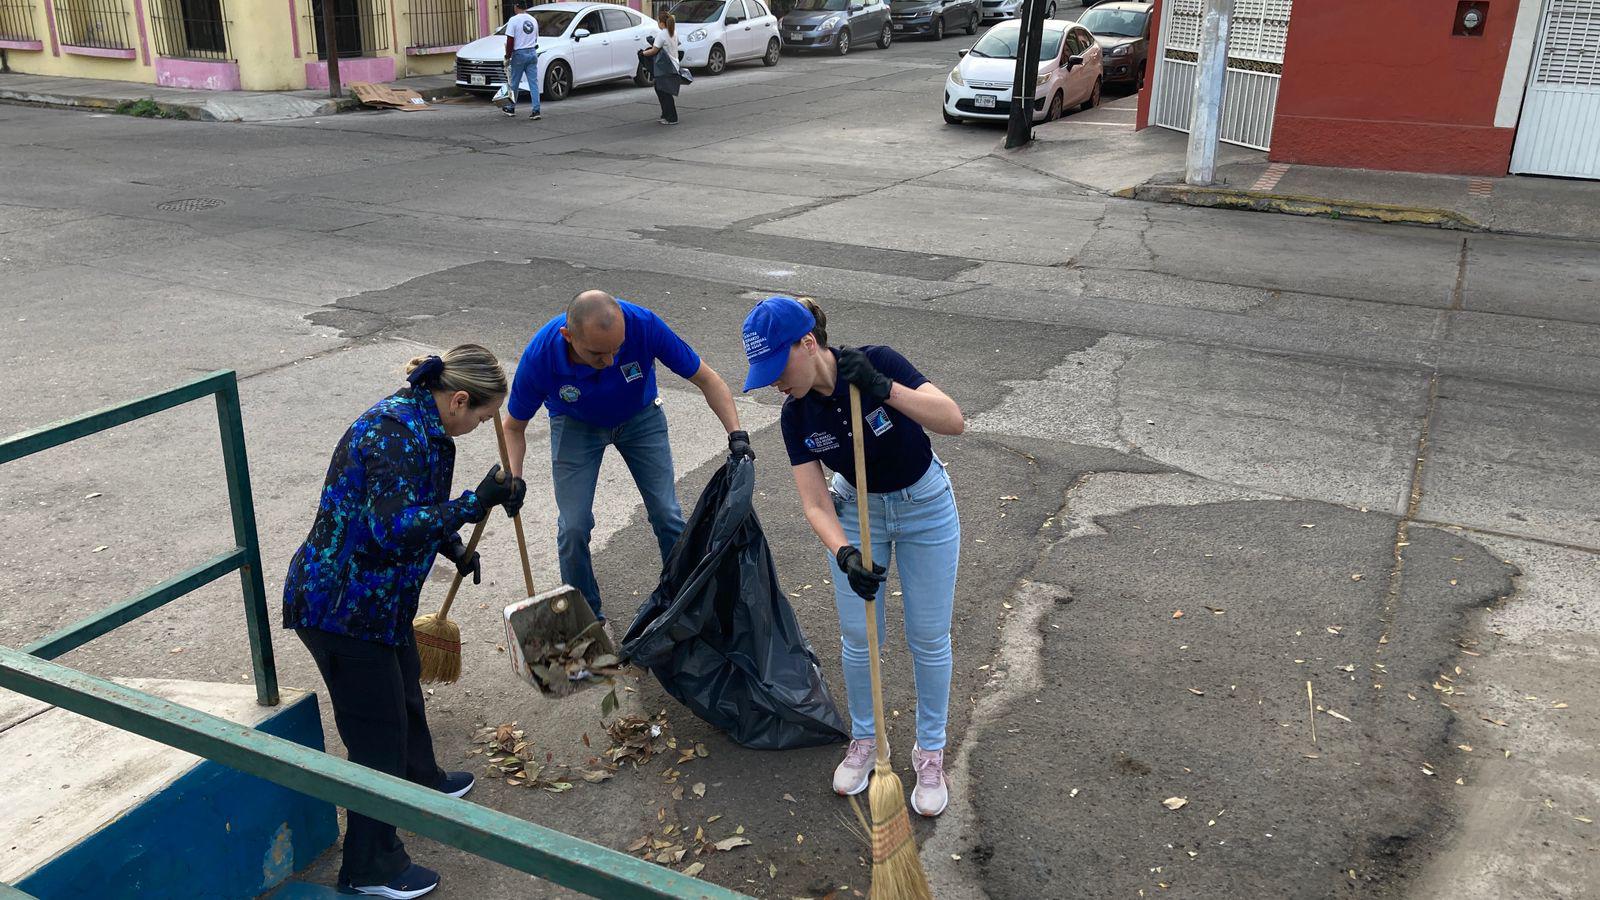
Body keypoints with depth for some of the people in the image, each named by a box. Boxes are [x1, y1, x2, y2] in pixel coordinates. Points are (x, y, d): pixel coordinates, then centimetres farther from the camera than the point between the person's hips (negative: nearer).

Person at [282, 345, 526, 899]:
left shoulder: (419, 424, 6)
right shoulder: (395, 434, -26)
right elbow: (394, 528, -35)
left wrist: (453, 548, 23)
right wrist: (477, 503, -36)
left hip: (378, 597, 10)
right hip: (340, 606, -10)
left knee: (403, 689, 28)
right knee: (377, 728, 1)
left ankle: (422, 784, 53)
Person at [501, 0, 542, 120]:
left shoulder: (514, 20, -10)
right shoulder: (533, 20, 8)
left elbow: (510, 41, -13)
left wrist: (508, 57, -7)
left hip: (519, 54, -5)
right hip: (532, 53, 5)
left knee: (514, 83, 10)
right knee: (534, 83, 1)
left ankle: (511, 108, 23)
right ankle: (536, 111, -6)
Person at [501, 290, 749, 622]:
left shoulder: (644, 325, -37)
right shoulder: (540, 357, -35)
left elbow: (706, 379, -22)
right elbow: (514, 426, -15)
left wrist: (736, 435, -32)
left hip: (640, 417, 1)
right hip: (576, 425, 0)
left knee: (667, 516, -3)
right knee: (573, 526, -8)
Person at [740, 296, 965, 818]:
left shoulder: (878, 363, -27)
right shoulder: (796, 416, -16)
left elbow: (954, 421, -35)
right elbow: (816, 504, -18)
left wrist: (882, 388, -46)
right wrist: (845, 554, -37)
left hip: (923, 507, -3)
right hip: (856, 510, 3)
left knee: (928, 638, 5)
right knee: (857, 637, 7)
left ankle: (930, 752, 26)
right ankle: (865, 739, 32)